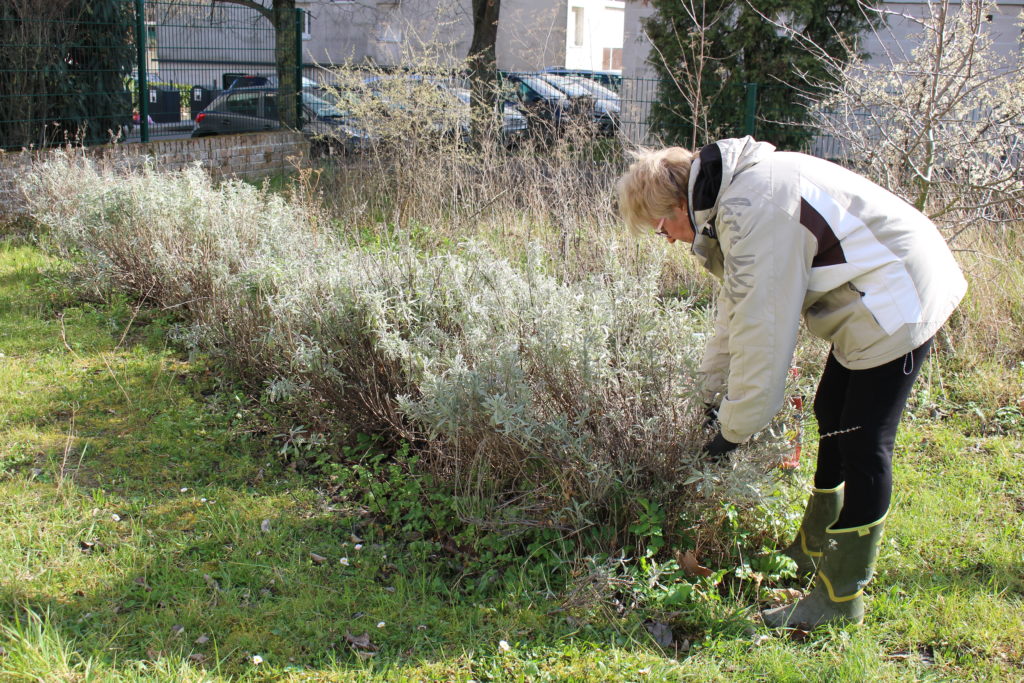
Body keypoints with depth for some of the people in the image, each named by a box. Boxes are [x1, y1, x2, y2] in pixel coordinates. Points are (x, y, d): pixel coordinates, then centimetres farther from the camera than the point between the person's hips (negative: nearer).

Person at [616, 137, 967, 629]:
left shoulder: (753, 213, -28)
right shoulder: (734, 197, 5)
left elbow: (761, 329, -26)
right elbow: (737, 305, 13)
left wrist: (735, 426, -16)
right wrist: (712, 390, 16)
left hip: (897, 299, -11)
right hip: (871, 295, 11)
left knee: (862, 444, -6)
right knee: (831, 416, 20)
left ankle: (841, 596, 5)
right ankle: (814, 549, 37)